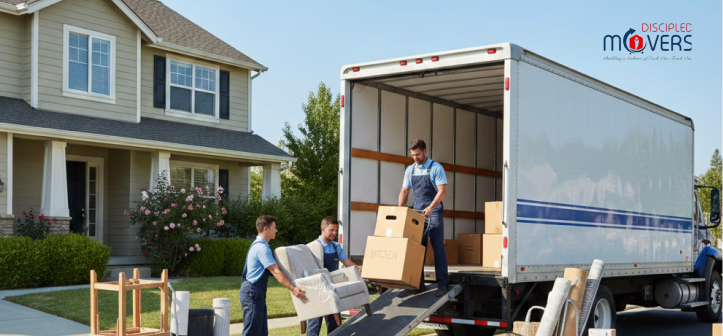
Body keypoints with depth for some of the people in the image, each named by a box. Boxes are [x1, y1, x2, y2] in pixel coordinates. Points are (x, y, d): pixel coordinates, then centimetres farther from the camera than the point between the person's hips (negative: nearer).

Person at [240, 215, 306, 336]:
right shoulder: (262, 248, -16)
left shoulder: (258, 245, 18)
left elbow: (274, 269, 25)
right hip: (252, 292, -11)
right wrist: (292, 289, -24)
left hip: (256, 293, 11)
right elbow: (276, 272, -22)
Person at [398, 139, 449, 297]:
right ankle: (418, 282, 11)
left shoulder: (436, 168, -5)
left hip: (433, 212, -5)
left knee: (438, 247, -7)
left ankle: (442, 283, -6)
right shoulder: (410, 170, 11)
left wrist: (430, 208, -23)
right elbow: (404, 191, 14)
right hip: (417, 212, 5)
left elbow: (442, 190, -11)